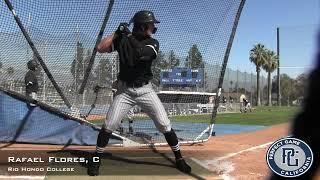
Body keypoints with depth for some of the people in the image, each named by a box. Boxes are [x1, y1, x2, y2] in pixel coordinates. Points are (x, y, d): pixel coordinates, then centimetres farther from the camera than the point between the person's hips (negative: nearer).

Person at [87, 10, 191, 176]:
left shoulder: (153, 43, -2)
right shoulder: (122, 39, -1)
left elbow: (142, 53, -24)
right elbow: (100, 48, -9)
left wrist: (129, 36, -23)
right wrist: (117, 32, -12)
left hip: (145, 90, 1)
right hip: (125, 90, 0)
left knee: (164, 125, -3)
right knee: (109, 125, -8)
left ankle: (179, 158, 14)